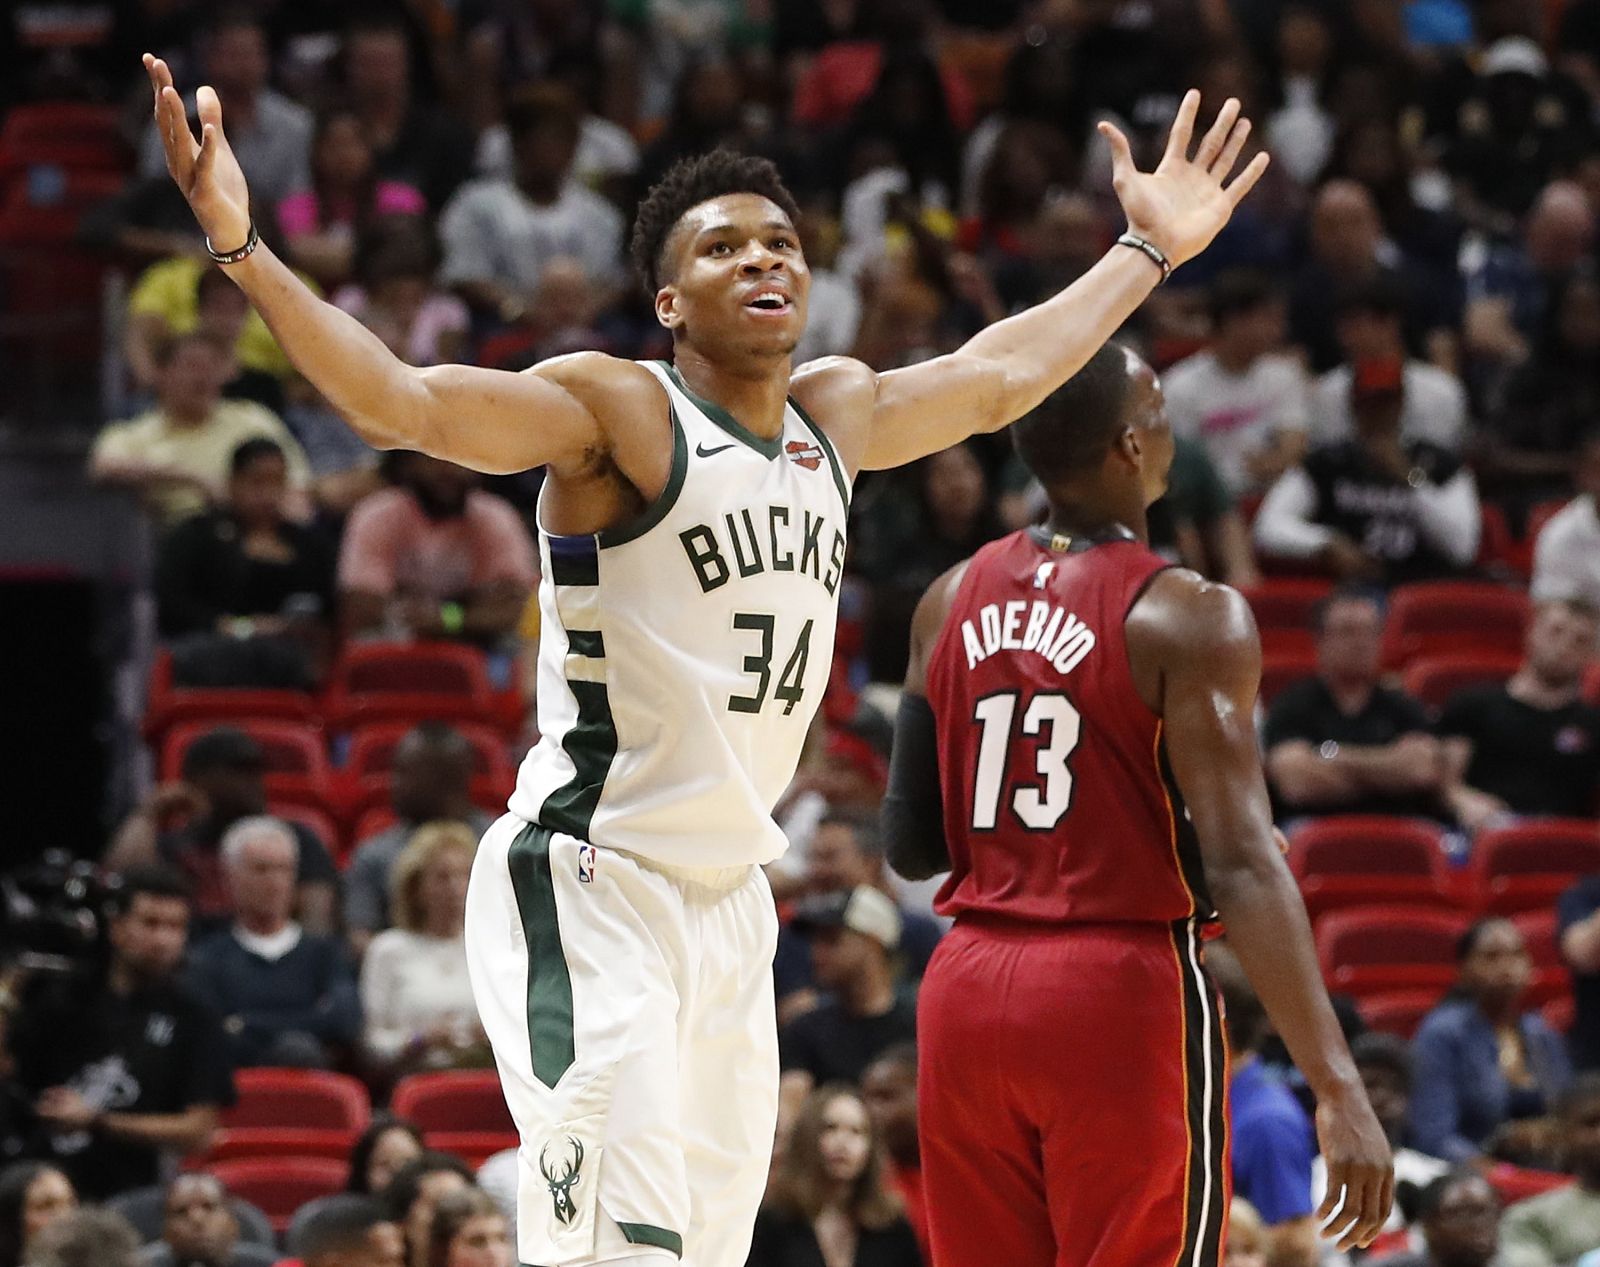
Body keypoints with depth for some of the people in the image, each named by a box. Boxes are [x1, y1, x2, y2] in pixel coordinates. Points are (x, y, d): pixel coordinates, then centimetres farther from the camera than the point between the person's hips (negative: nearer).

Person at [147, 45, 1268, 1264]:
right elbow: (402, 402, -23)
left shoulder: (837, 414, 12)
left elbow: (998, 376, 30)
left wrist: (1149, 253, 39)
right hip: (591, 889, -8)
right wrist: (244, 250, -36)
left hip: (732, 898, 8)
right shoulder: (615, 410, -10)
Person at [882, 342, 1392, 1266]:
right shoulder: (1185, 619, -10)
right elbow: (1240, 867, -17)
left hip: (968, 988, 6)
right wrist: (1339, 1092, -19)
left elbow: (910, 847, 10)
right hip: (1123, 989, -6)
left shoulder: (952, 603, 7)